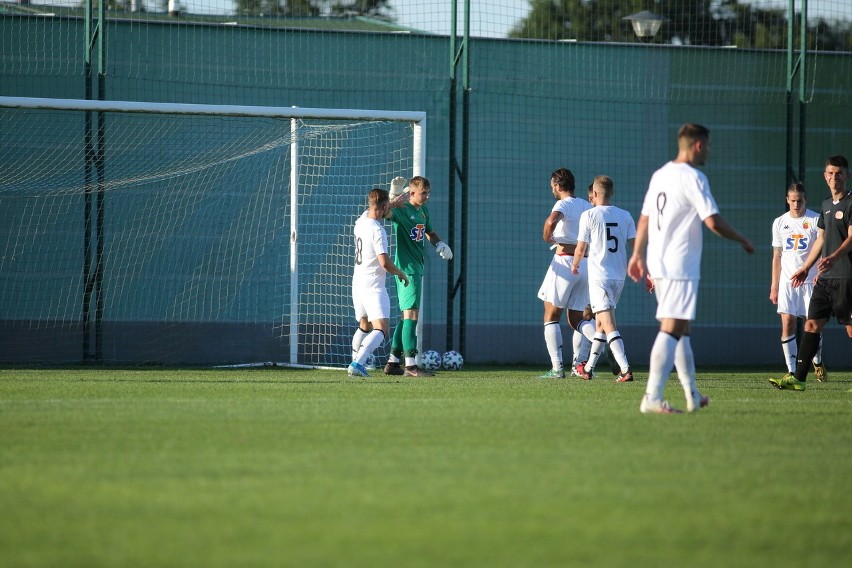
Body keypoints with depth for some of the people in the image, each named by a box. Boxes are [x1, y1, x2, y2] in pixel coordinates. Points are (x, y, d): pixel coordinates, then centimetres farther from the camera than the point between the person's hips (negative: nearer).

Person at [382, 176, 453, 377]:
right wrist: (394, 200, -50)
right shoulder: (402, 209, -13)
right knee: (411, 313, -14)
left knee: (408, 316, 13)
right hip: (406, 269, -9)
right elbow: (386, 213, -33)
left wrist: (439, 243, 11)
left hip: (416, 268, 10)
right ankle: (410, 364, -16)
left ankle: (393, 362, 20)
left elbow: (429, 232, 29)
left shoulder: (423, 210, 14)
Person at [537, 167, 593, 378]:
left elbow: (551, 220, -29)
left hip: (565, 262, -7)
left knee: (551, 317, 2)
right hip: (586, 264, 7)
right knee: (576, 319, 13)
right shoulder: (587, 206, 14)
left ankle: (557, 368, -8)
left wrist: (547, 236, -11)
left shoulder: (564, 204, -8)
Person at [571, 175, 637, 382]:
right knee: (601, 323, 18)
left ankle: (625, 369, -25)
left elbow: (581, 249, -3)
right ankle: (588, 368, 28)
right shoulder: (625, 216, 7)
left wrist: (575, 265, 16)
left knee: (609, 325, -12)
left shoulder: (589, 215, -6)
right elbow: (635, 246, 3)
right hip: (619, 276, 6)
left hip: (599, 276, -6)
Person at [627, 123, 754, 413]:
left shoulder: (659, 175, 12)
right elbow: (713, 222, -17)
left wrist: (638, 255, 26)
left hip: (658, 264, 9)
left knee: (681, 329, 17)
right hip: (680, 267, -9)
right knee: (672, 329, -12)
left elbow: (644, 218, 18)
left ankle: (692, 395, 24)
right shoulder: (693, 178, -12)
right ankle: (652, 398, -19)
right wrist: (743, 241, -4)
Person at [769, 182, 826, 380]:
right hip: (787, 280, 2)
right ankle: (792, 371, -5)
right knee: (787, 325, -7)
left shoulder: (816, 221, -1)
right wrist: (774, 286, 11)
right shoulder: (780, 223, 10)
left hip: (810, 280, -2)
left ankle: (818, 363, 26)